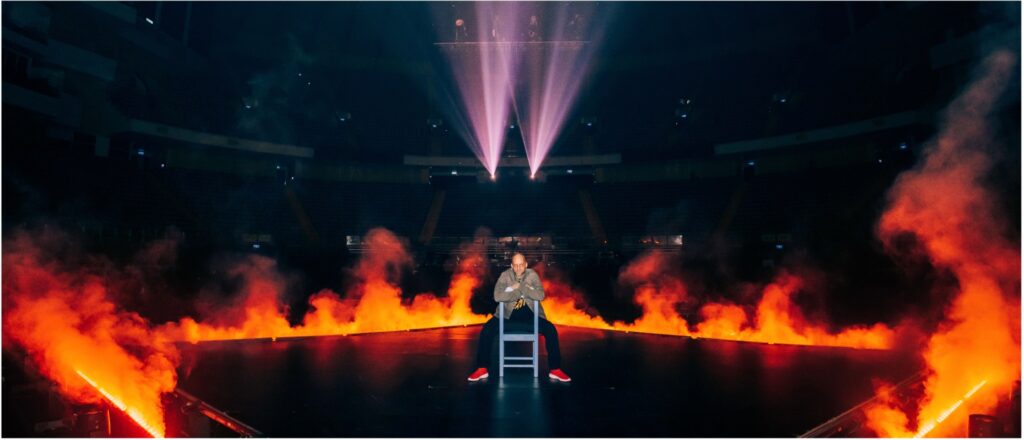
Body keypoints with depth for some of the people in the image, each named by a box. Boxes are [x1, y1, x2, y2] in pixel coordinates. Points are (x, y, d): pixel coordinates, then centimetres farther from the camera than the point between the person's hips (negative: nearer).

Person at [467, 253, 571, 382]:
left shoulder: (532, 275, -6)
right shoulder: (505, 275, -7)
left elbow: (540, 295, -20)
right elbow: (497, 296, -22)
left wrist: (519, 286, -23)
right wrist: (521, 292, -21)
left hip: (530, 313, 0)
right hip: (508, 313, 0)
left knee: (551, 330, -21)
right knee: (486, 331, -22)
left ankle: (555, 370, -8)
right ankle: (481, 369, -8)